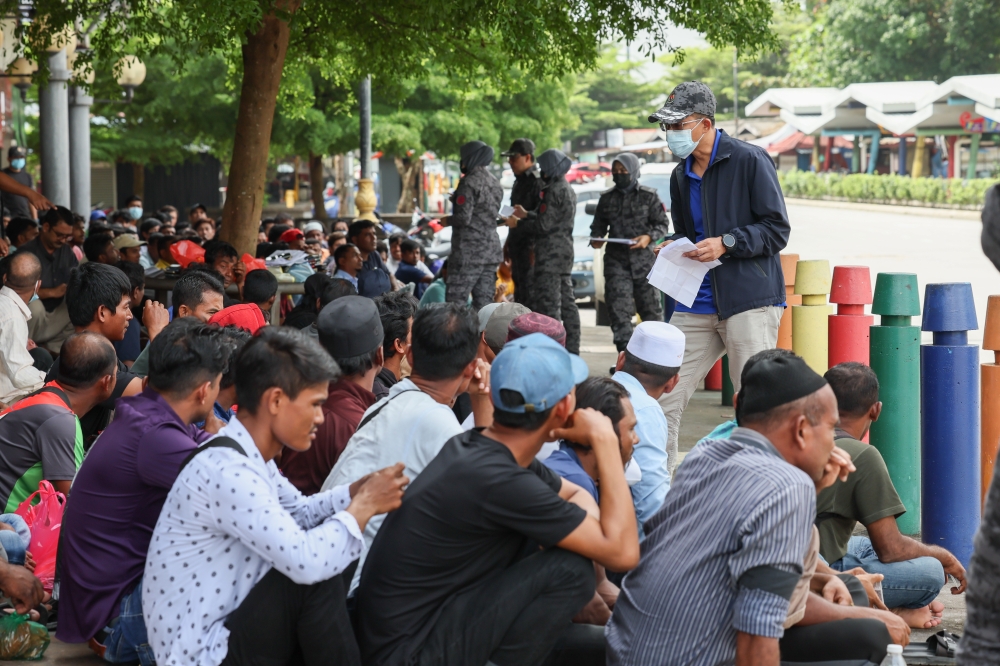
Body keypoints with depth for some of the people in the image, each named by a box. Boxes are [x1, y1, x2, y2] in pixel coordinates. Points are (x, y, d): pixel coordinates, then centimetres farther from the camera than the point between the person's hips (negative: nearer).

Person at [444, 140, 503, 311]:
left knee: (454, 301, -5)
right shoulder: (495, 184, 13)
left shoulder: (469, 183, -12)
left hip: (469, 252, -8)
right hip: (491, 250, 8)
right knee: (484, 302, 8)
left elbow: (464, 218, -18)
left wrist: (447, 220, 2)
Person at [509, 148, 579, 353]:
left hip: (551, 253, -10)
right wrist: (526, 215, 19)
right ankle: (571, 348, 15)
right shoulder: (568, 190, 15)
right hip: (565, 251, 10)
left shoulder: (554, 191, -16)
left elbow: (544, 225, -17)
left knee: (547, 303, -9)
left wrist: (519, 222, -5)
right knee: (566, 301, 12)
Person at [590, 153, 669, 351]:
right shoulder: (606, 198, 12)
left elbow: (662, 224, 2)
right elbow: (598, 225, 20)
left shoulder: (649, 196, 3)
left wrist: (649, 237, -17)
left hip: (644, 260, -2)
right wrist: (596, 238, -2)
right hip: (616, 260, 2)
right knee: (619, 310, -6)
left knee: (650, 307, 3)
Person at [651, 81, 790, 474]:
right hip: (697, 305, 6)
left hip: (749, 301, -6)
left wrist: (726, 244, -17)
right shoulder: (681, 176, 17)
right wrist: (672, 247, 6)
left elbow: (777, 230, -6)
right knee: (663, 396, 1)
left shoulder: (749, 161, -4)